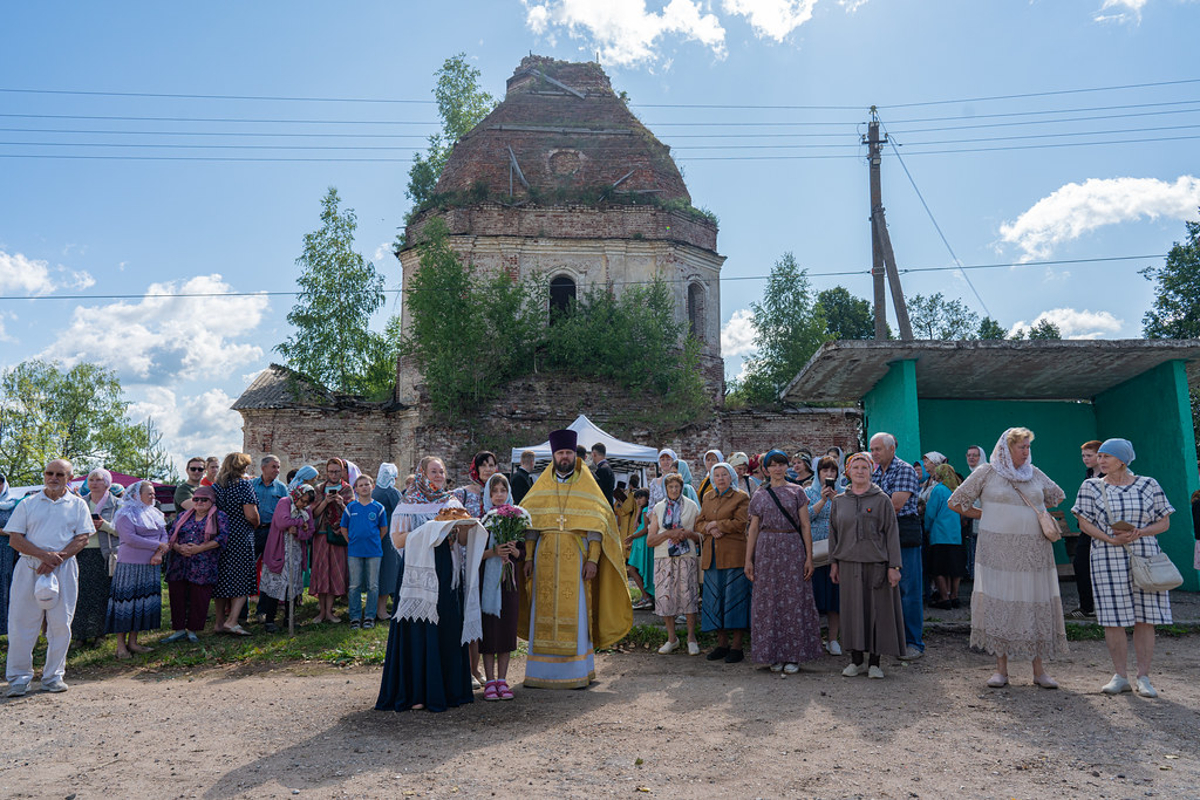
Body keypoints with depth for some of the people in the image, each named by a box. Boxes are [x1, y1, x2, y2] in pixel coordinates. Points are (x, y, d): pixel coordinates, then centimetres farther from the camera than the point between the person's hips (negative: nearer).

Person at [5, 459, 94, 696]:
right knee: (22, 621, -1)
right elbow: (15, 538, 2)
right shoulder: (28, 504, 10)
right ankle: (19, 678, 9)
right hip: (29, 567, 0)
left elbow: (82, 538, 2)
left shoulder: (77, 505, 9)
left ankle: (53, 675, 13)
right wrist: (43, 555, -13)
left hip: (64, 569, 0)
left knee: (60, 623, 2)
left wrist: (57, 558, -13)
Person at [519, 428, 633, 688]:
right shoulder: (542, 487, 12)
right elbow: (531, 524, 9)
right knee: (543, 612, 1)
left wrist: (592, 559, -10)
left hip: (576, 558, -2)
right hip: (545, 557, 2)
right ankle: (541, 672, 9)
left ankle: (577, 672, 6)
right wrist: (528, 557, 0)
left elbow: (597, 526, 0)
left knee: (575, 613, -2)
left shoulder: (587, 487, 6)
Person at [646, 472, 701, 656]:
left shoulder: (692, 506, 10)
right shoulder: (659, 509, 11)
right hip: (663, 558, 1)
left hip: (687, 557, -1)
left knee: (688, 596, -7)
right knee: (664, 597, -2)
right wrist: (669, 533, -9)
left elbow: (700, 536, 11)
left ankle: (691, 638, 7)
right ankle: (672, 639, 12)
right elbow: (649, 541, 4)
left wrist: (689, 534, -9)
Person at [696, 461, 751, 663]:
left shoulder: (741, 497, 0)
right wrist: (711, 530, -8)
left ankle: (737, 646, 3)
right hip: (712, 555, 5)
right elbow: (699, 523, 12)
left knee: (734, 597, -4)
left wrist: (715, 524, -7)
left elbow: (740, 523, -11)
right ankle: (722, 644, 15)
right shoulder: (707, 498, 17)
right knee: (714, 598, 6)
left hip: (734, 555, -5)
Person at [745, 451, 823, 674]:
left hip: (793, 550, -1)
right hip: (767, 550, 1)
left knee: (794, 600, 0)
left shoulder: (797, 492, 5)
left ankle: (793, 655, 9)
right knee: (769, 601, 3)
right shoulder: (760, 496, 9)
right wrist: (748, 560, 4)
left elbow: (805, 526, 2)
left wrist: (809, 557, -4)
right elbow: (753, 529, 9)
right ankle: (774, 655, 13)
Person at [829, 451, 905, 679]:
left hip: (876, 564, -2)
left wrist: (894, 566, -7)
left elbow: (892, 533, -2)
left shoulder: (882, 499, 0)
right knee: (852, 610, 6)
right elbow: (834, 533, 13)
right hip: (849, 564, 2)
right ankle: (856, 660, 16)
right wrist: (834, 562, 8)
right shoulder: (839, 501, 8)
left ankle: (874, 661, 12)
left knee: (877, 610, 1)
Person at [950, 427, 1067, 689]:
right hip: (998, 551, -3)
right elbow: (956, 502, 5)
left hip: (1034, 551, 3)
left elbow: (1057, 496, 29)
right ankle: (1001, 669, 7)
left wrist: (1038, 514, 16)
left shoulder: (1035, 474, 12)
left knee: (1037, 604, 2)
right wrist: (985, 514, 4)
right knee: (999, 604, -2)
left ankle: (1039, 670, 12)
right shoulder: (986, 474, 2)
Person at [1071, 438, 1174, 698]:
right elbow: (1084, 522, 2)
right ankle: (1119, 677, 10)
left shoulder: (1149, 485, 5)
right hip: (1108, 559, 0)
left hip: (1145, 557, 0)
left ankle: (1143, 677, 10)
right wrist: (1110, 539, -13)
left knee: (1144, 618, 0)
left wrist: (1139, 533, -12)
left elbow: (1164, 522, 6)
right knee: (1113, 619, 0)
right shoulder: (1091, 487, 5)